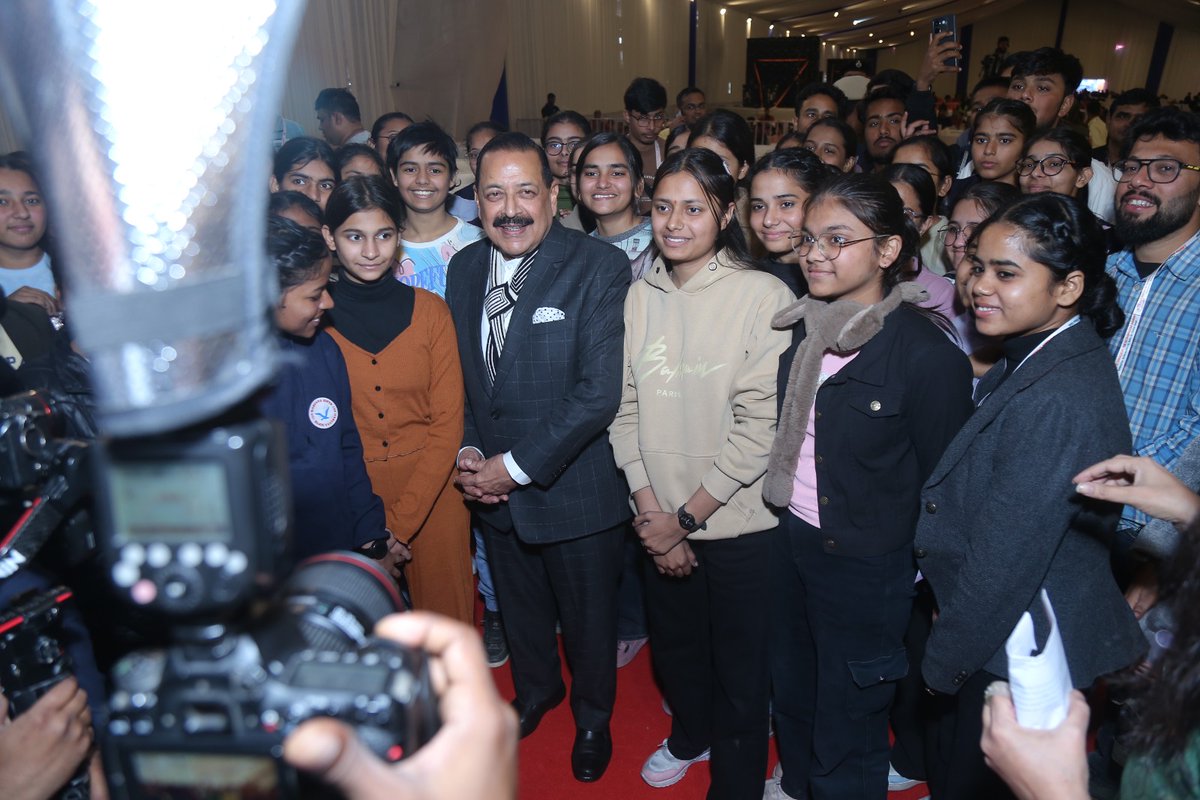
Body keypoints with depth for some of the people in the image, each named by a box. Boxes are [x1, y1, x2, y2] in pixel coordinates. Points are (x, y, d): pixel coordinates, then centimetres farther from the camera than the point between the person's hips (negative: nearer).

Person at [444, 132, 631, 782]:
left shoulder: (600, 267, -18)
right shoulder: (464, 269, 1)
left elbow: (599, 393, -23)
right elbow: (460, 373, 9)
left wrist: (518, 465, -21)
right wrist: (467, 451, -6)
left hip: (575, 487, -5)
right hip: (491, 486, 5)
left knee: (588, 618, 17)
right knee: (519, 607, 26)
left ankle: (592, 714, 47)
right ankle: (535, 687, 56)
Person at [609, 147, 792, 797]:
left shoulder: (764, 297, -14)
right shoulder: (640, 297, 1)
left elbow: (761, 425, -16)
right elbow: (626, 408, 1)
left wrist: (688, 515, -13)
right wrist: (650, 508, -7)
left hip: (739, 521, -4)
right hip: (661, 521, 4)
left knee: (740, 666, 12)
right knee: (674, 645, 23)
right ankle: (691, 734, 52)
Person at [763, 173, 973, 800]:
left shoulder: (928, 355, -21)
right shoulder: (804, 327, -1)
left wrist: (928, 584, -7)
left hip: (866, 566, -6)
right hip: (790, 539, 7)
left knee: (845, 729, 14)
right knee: (790, 692, 27)